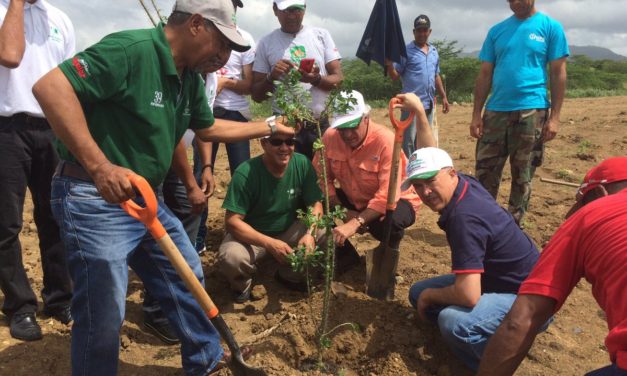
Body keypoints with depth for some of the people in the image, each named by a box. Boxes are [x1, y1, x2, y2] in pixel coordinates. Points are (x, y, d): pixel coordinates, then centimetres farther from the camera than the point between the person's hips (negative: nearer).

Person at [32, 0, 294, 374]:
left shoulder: (191, 79, 7)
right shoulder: (131, 49, -22)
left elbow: (208, 128, 23)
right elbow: (50, 87, -29)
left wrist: (269, 127, 25)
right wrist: (100, 166, -33)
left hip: (146, 199, 10)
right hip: (94, 200, -9)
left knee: (187, 280, 19)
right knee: (104, 315, -1)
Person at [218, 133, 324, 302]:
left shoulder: (302, 164, -13)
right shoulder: (245, 174, -24)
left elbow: (316, 204, -8)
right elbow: (232, 221, -25)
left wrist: (310, 234, -28)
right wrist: (270, 244, -35)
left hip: (289, 231, 4)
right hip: (251, 236, -3)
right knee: (231, 258, -34)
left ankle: (290, 275, 8)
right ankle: (243, 284, 5)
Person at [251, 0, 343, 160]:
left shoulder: (321, 35, 5)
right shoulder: (266, 43, 3)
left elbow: (338, 78, 0)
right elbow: (257, 95, 4)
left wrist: (317, 80, -20)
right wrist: (271, 77, -16)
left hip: (322, 125, 1)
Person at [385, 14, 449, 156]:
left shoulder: (434, 51, 14)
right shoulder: (406, 51, -4)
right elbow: (395, 76, -6)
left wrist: (443, 97, 18)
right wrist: (389, 64, -26)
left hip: (429, 104, 6)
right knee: (408, 141, -7)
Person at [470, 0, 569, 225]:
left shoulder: (550, 27, 3)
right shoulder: (496, 31, 11)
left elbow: (558, 74, 0)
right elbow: (485, 75, 9)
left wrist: (554, 116, -8)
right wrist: (476, 114, 2)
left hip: (532, 112, -2)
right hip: (496, 111, 3)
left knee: (522, 177, 6)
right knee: (484, 173, 3)